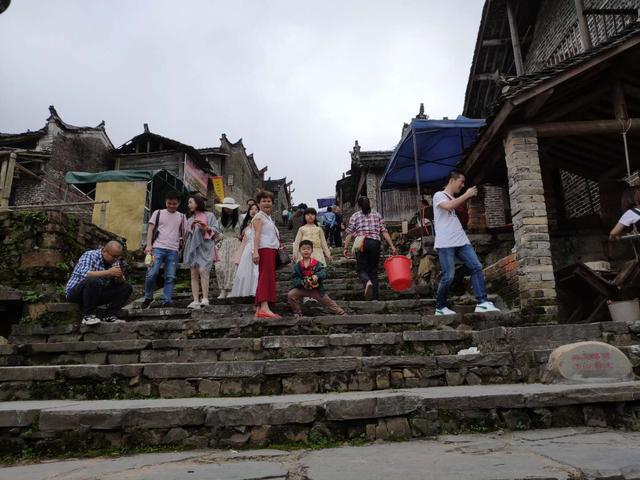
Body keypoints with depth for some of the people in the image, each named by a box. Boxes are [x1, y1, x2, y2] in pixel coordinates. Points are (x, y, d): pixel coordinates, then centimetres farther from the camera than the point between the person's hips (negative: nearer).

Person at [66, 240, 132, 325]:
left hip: (98, 294, 6)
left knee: (126, 288, -5)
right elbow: (84, 274, -32)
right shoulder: (90, 255, -15)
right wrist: (107, 272, -36)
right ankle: (88, 316, -23)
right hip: (76, 292, -6)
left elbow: (120, 282, 2)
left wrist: (119, 276, -21)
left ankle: (110, 315, -8)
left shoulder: (114, 261, 3)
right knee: (93, 281, -37)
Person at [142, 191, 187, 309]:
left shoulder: (182, 217, 15)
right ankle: (148, 298, 10)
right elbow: (150, 229, 5)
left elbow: (184, 234, 17)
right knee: (152, 274, -9)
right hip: (158, 248, -2)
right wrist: (149, 245, -7)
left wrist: (182, 246, 5)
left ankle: (167, 301, 4)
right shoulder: (158, 213, 10)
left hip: (173, 250, 2)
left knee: (170, 277, 0)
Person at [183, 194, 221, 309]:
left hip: (205, 247, -5)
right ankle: (196, 301, -4)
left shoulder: (209, 215, 7)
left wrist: (207, 228, -15)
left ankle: (205, 298, -20)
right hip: (192, 248, 5)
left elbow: (217, 230, 0)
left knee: (203, 270, -21)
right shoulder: (190, 220, 22)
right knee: (194, 274, -2)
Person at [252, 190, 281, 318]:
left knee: (264, 278, 7)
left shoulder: (268, 218, 27)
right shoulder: (259, 217, -1)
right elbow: (257, 234, -14)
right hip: (264, 249, -9)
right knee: (266, 276, -19)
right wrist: (255, 251, -24)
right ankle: (264, 307, -28)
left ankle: (259, 309, 9)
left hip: (271, 250, 9)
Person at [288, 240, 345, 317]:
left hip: (316, 289, -1)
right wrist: (301, 282, -24)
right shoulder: (297, 265, -4)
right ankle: (297, 313, -1)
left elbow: (323, 271, -19)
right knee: (290, 295, -19)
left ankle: (341, 313, 19)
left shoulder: (316, 263, -8)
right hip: (302, 289, 1)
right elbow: (294, 277, -5)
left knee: (328, 301, 4)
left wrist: (317, 275, -40)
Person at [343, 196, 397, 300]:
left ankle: (367, 282, -31)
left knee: (362, 269, 4)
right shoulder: (377, 215, 16)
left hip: (361, 243, -2)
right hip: (375, 242, 2)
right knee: (373, 270, 10)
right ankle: (375, 297, 6)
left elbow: (349, 233, 2)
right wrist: (392, 246, 8)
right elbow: (384, 232, 8)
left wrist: (346, 248, 3)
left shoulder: (355, 216, 10)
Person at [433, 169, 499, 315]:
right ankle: (440, 307, 8)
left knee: (477, 267, -6)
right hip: (445, 243, -8)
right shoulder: (439, 195, 1)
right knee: (448, 276, -8)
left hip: (461, 241, 8)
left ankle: (482, 302, -8)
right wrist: (466, 195, -12)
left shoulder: (454, 199, 24)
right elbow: (448, 206, -21)